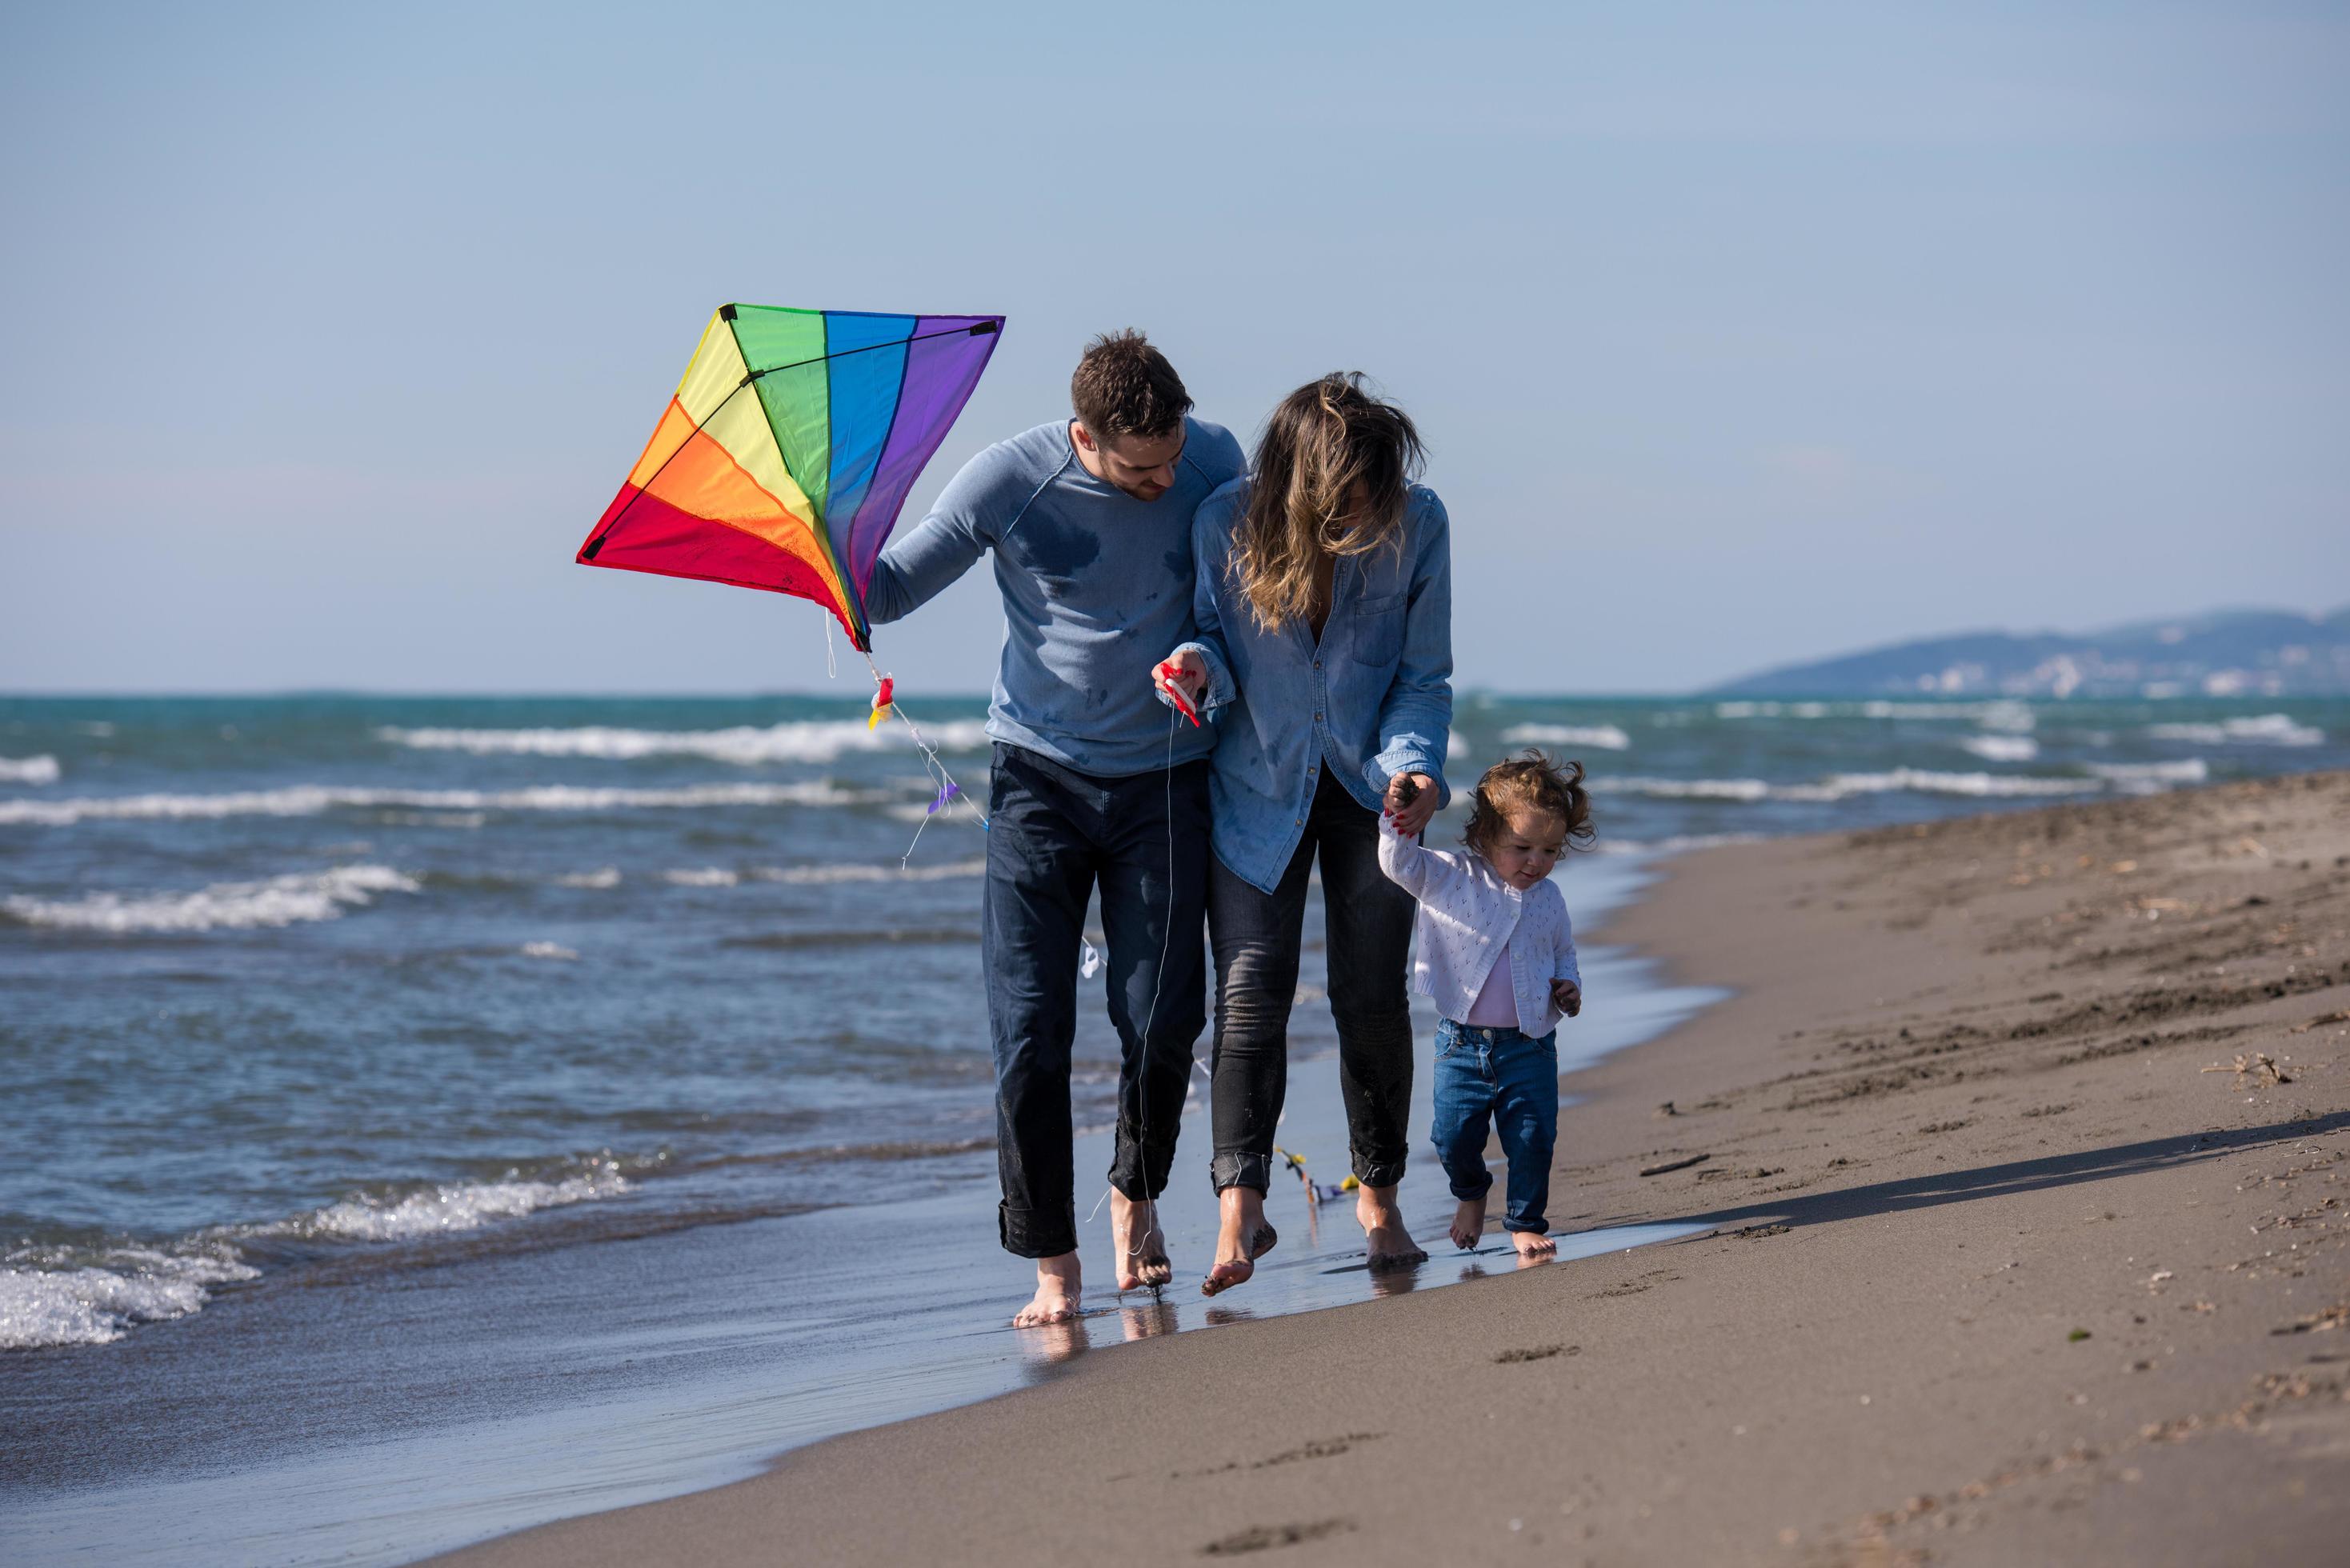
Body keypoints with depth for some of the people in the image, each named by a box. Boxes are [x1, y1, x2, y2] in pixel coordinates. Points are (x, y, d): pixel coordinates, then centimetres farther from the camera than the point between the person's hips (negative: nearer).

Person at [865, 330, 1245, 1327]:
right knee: (1029, 1028, -8)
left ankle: (1136, 1192, 28)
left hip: (1165, 782, 1)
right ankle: (1051, 1262, 2)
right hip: (1040, 776, -1)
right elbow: (892, 591, -2)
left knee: (1162, 1021, -2)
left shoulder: (1213, 461, -7)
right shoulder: (1009, 480, -13)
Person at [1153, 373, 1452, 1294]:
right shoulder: (1225, 524, -18)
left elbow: (1422, 676, -6)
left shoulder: (1416, 525, -15)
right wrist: (1199, 665, -26)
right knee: (1251, 987, -12)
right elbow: (1214, 631, -2)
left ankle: (1378, 1197, 20)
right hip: (1256, 786, -1)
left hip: (1368, 782, 1)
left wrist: (1413, 765, -22)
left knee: (1371, 993, 3)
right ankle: (1239, 1203, -16)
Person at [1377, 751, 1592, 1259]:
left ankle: (1526, 1223, 15)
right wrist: (1396, 820, -32)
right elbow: (1400, 863, -15)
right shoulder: (1452, 879, -5)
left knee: (1534, 1138, -4)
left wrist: (1569, 987, 1)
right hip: (1463, 1043, -1)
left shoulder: (1548, 898, 5)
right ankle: (1471, 1194, 34)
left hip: (1530, 1044, 1)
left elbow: (1563, 953, 20)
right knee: (1455, 1138, 2)